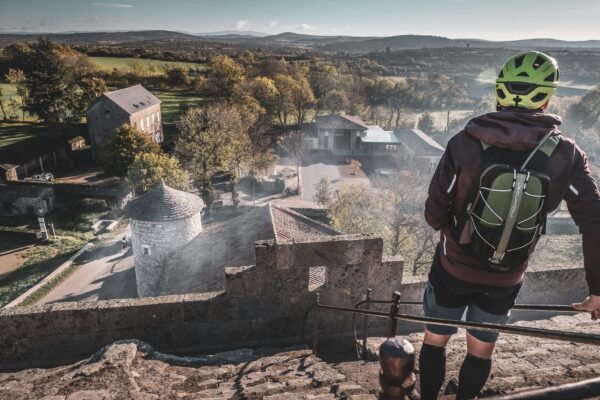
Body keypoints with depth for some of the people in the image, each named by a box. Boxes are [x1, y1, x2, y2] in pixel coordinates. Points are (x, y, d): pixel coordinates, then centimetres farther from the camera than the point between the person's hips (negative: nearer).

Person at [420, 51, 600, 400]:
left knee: (435, 341, 21)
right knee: (481, 352, 25)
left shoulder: (465, 144, -20)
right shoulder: (566, 155, -14)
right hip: (505, 281, 2)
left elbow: (434, 213, -15)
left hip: (454, 270, -1)